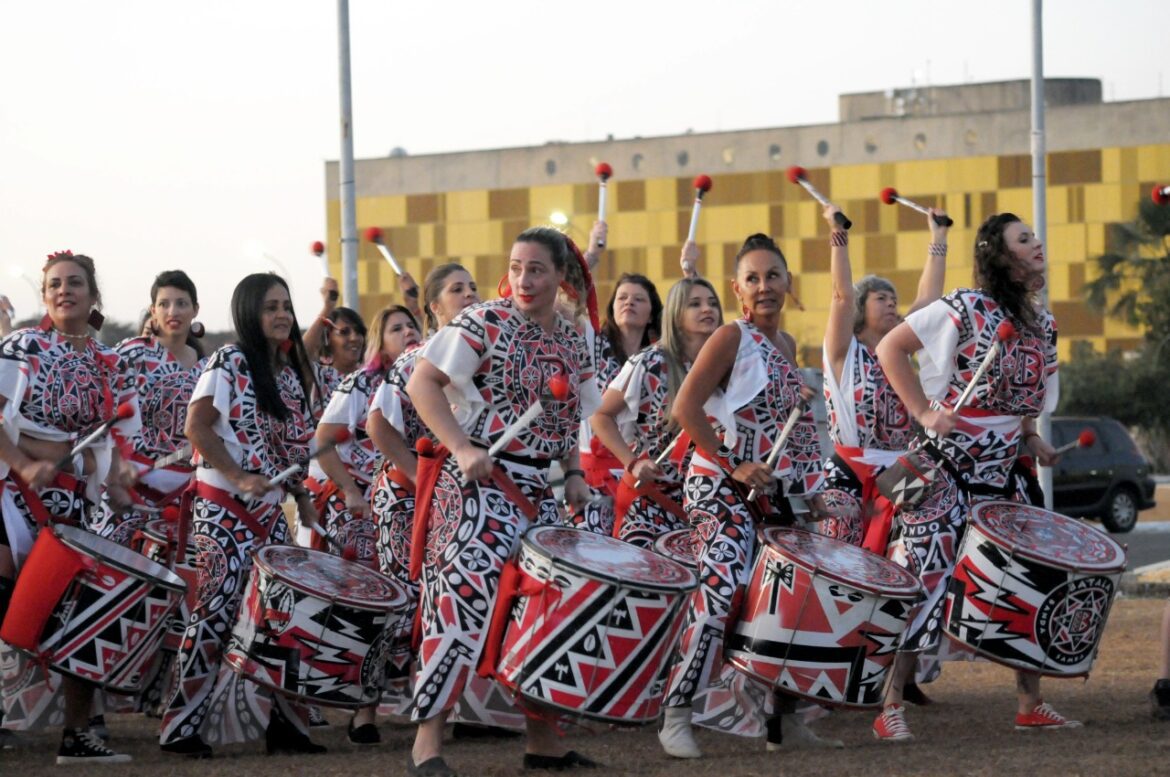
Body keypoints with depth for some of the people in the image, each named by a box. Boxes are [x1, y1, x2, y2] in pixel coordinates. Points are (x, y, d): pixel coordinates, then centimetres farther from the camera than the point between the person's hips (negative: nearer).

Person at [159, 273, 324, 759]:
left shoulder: (291, 373, 14)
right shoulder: (229, 363, -7)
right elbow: (197, 427, -13)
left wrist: (302, 496, 11)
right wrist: (239, 478, -21)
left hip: (270, 509, 7)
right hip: (224, 508, -7)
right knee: (218, 610, -10)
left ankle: (279, 721, 8)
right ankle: (182, 727, -6)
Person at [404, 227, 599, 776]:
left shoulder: (572, 343, 12)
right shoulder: (485, 322, -7)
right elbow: (421, 383, -11)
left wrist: (573, 473, 4)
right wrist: (462, 449, -20)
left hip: (541, 493, 7)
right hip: (479, 483, -7)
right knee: (468, 599, -17)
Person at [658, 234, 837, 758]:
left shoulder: (786, 345, 14)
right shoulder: (731, 338, -9)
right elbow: (686, 408, -16)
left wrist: (809, 489, 14)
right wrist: (732, 466, -18)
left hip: (774, 488, 8)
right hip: (724, 488, -8)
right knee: (722, 591, -20)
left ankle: (784, 720, 17)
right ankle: (676, 716, -16)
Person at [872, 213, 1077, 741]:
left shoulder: (1043, 325, 10)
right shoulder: (967, 309, -12)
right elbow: (890, 348, -12)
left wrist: (1031, 440, 6)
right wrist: (923, 412, -16)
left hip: (1001, 474, 7)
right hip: (946, 472, -7)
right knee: (925, 580, -8)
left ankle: (1030, 704, 14)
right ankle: (890, 709, -3)